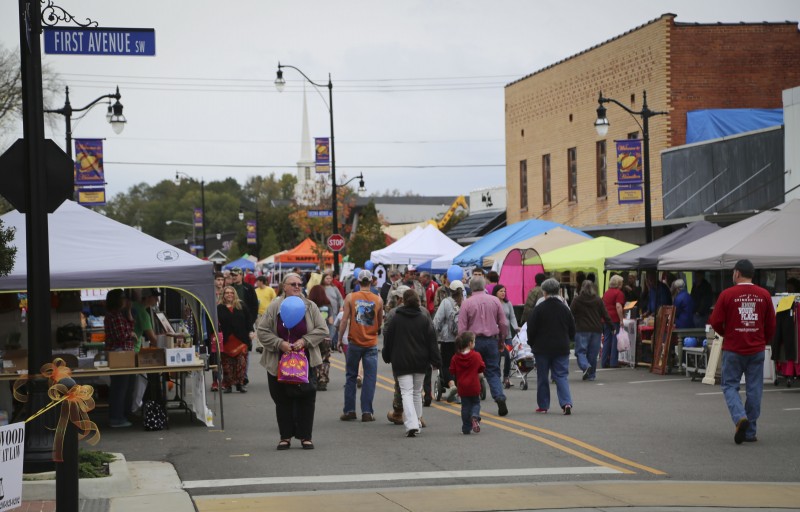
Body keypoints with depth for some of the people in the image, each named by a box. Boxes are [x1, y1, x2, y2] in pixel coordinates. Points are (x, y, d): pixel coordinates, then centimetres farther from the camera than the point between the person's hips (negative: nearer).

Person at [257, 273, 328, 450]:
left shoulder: (310, 307, 1)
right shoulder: (274, 308, -2)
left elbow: (322, 330, 2)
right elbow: (263, 332, -1)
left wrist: (304, 341, -11)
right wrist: (279, 343, -14)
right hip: (279, 363, 0)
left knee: (306, 399, 1)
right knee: (282, 401, 4)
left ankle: (305, 436, 10)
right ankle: (285, 436, 13)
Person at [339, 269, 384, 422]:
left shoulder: (350, 298, -3)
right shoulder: (378, 299, -1)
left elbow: (344, 320, -5)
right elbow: (380, 323, 10)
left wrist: (340, 338, 4)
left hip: (354, 342, 0)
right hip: (371, 343, 0)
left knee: (351, 377, 10)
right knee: (370, 378, 3)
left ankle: (349, 410, 10)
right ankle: (367, 412, 0)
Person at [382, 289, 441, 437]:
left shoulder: (396, 319, -4)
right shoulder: (424, 319, 0)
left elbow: (388, 340, 3)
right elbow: (432, 341, 0)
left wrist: (387, 357, 18)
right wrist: (436, 361, 3)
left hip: (401, 362, -2)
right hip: (420, 362, 3)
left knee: (406, 393, -6)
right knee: (417, 393, 17)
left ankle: (411, 425, -23)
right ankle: (416, 422, 24)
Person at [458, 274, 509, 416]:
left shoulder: (467, 303, -5)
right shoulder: (495, 300, 3)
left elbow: (462, 328, -6)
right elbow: (503, 324, 6)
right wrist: (502, 341, 18)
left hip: (474, 341, -2)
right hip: (492, 340, 2)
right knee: (493, 372, 8)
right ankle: (500, 398, -12)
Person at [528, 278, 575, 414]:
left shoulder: (539, 309, -10)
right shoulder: (564, 309, 2)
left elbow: (531, 329, -7)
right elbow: (572, 329, 10)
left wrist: (532, 343, 10)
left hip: (542, 348, -3)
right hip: (561, 348, 3)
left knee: (542, 378, 8)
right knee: (561, 376, 4)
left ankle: (543, 406, 13)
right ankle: (566, 402, -15)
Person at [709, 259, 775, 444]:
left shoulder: (727, 295, -8)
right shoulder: (764, 295, 1)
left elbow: (715, 321, -5)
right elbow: (771, 324, 5)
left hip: (733, 349, -3)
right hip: (757, 350, 3)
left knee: (730, 386, 7)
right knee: (754, 389, 8)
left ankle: (740, 417, -18)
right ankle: (750, 432, 11)